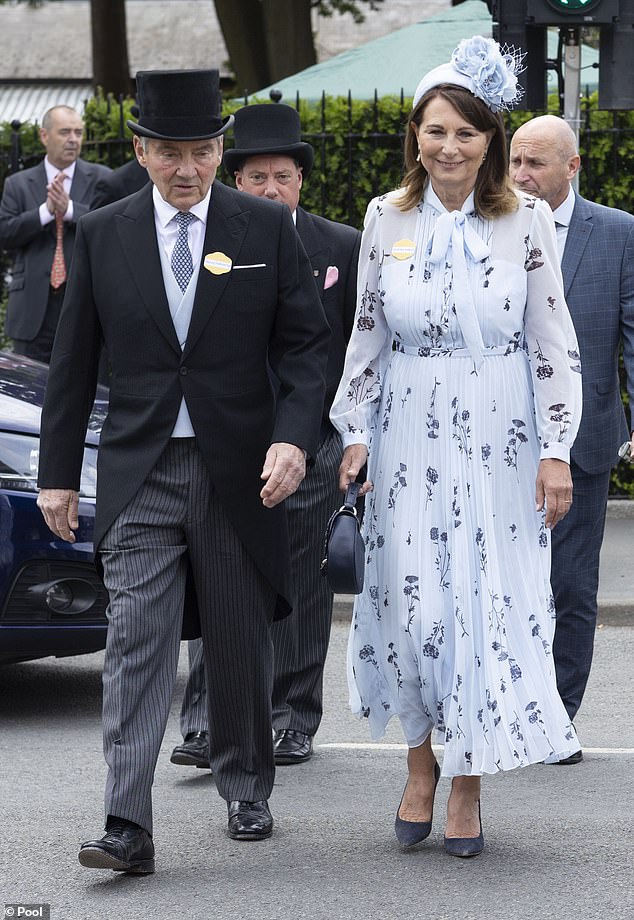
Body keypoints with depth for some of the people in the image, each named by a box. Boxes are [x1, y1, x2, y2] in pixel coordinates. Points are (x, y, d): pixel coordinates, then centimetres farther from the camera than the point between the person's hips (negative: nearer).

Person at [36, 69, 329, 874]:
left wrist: (294, 439, -15)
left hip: (238, 472, 0)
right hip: (140, 472, 0)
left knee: (240, 643, 10)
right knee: (136, 642, -10)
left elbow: (306, 345, 1)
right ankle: (128, 828, -14)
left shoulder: (267, 228, 1)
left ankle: (245, 791, 30)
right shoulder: (102, 234, 3)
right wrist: (57, 472, 6)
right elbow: (73, 362, 7)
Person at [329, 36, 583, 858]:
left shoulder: (525, 221, -4)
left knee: (492, 602, 0)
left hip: (499, 441, -2)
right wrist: (355, 434, 5)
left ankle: (469, 782, 13)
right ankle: (421, 764, 19)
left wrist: (556, 451, -7)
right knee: (410, 602, 0)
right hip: (410, 441, 2)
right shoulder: (387, 219, 2)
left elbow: (554, 343, -3)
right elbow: (368, 335, 10)